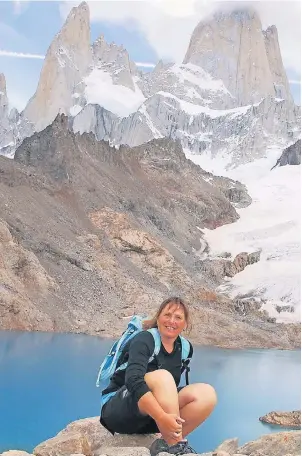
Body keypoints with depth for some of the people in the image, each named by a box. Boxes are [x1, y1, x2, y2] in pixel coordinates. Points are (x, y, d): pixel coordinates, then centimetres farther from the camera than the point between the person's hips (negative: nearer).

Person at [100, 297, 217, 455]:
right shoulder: (144, 339, -15)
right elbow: (133, 380, -32)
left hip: (149, 419, 6)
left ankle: (166, 443, -17)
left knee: (206, 393, -14)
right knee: (162, 376, -34)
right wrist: (162, 417, -43)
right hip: (119, 411, -6)